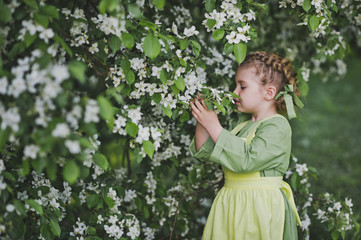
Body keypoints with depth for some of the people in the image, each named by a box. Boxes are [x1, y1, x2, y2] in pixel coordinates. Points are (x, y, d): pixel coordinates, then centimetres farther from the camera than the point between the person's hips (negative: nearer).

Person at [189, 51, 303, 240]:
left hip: (260, 209, -7)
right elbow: (205, 152, 13)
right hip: (231, 207, 7)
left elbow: (246, 160, -24)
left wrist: (214, 126, -20)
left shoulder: (278, 127, -11)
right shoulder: (243, 122, 13)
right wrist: (202, 123, -3)